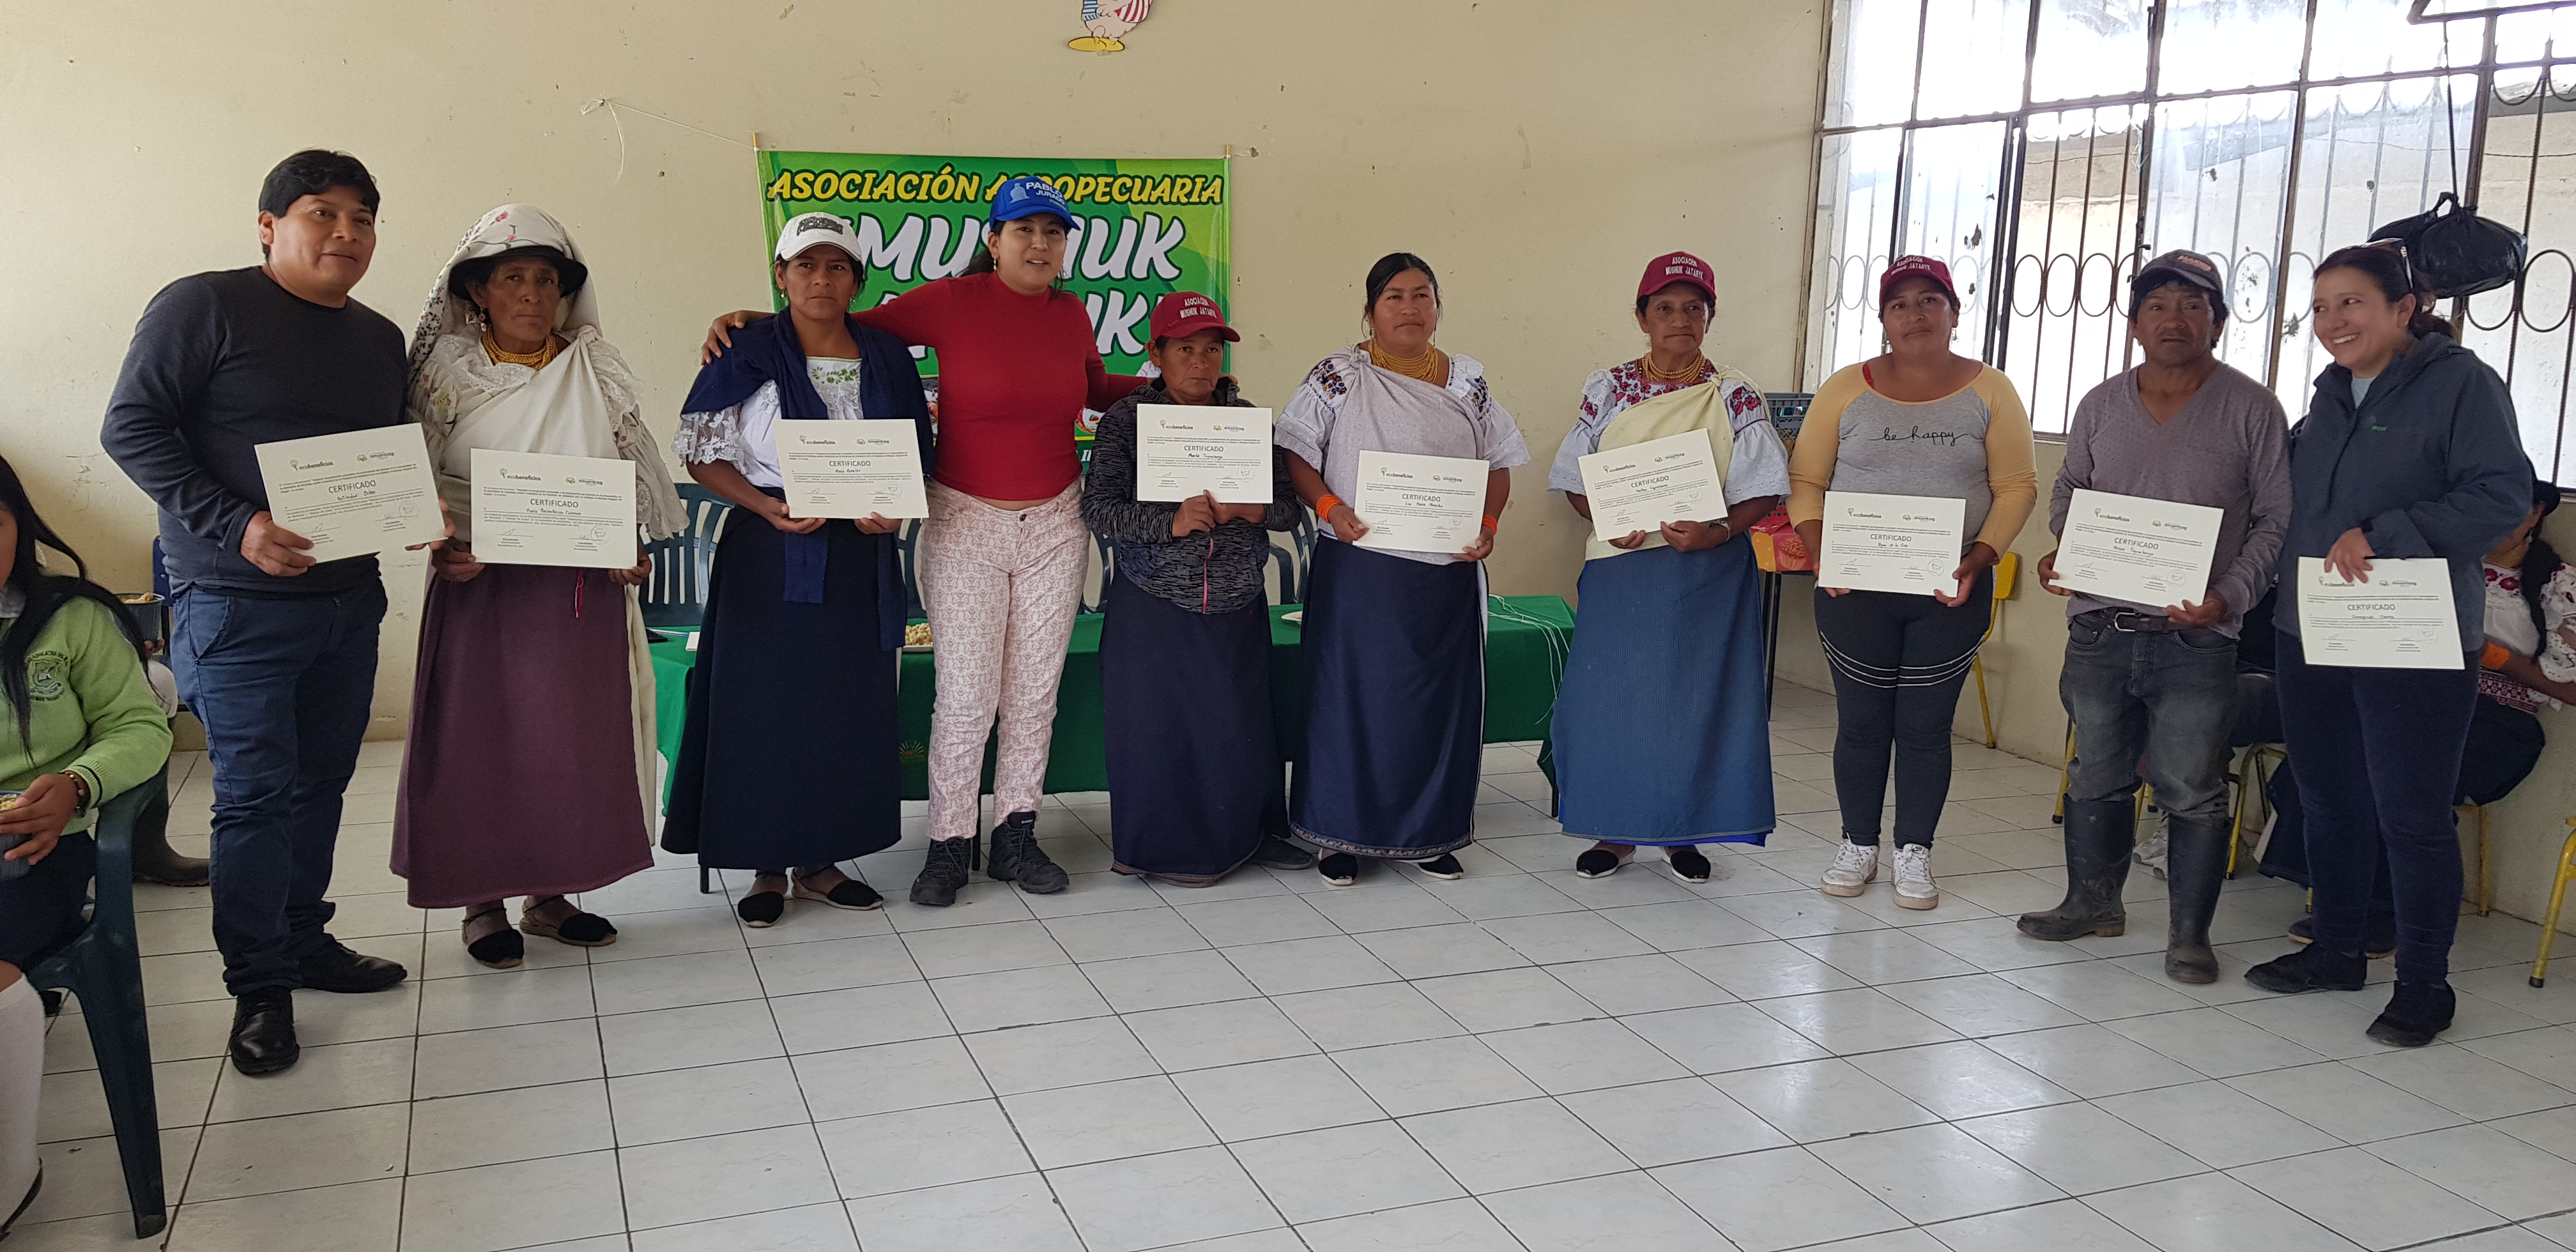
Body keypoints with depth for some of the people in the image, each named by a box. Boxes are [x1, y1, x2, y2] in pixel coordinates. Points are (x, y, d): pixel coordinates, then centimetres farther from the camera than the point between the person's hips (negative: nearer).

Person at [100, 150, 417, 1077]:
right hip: (238, 605, -6)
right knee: (254, 793, -4)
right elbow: (132, 428, -10)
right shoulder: (204, 307, -6)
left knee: (321, 784, 13)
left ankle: (303, 941, 29)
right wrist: (236, 528, -20)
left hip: (349, 600, 6)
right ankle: (259, 989, 6)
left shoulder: (381, 340, 14)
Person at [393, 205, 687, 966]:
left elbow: (636, 473, 10)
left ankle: (550, 895, 18)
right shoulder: (448, 373, 2)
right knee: (481, 736, 2)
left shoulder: (596, 372, 7)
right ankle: (482, 902, 15)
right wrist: (444, 551, -14)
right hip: (480, 585, -2)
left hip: (584, 589, 2)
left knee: (578, 736, 5)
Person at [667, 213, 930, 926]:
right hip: (770, 556, -3)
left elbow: (914, 459, 13)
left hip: (860, 556, 3)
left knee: (850, 706, 6)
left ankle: (822, 861, 19)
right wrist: (769, 507, -17)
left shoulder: (887, 360, 7)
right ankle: (768, 866, 12)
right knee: (767, 705, -1)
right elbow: (702, 454, -2)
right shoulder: (747, 357, -2)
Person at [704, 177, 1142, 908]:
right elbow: (853, 328, 0)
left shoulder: (1071, 315, 6)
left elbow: (1097, 387, 25)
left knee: (1035, 691, 8)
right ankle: (949, 846, 9)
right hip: (965, 523, -4)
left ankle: (1016, 838, 20)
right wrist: (756, 322, -10)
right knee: (967, 696, -4)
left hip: (1056, 525, 4)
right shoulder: (951, 303, -7)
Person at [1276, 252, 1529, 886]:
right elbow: (1295, 453, -2)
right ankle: (1342, 835, 11)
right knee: (1352, 692, -1)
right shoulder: (1339, 376, 0)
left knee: (1442, 697, 7)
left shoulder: (1469, 381, 10)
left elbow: (1498, 463, 13)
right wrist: (1329, 507, -18)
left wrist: (1488, 523, -4)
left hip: (1450, 571, 3)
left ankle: (1430, 834, 20)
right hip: (1359, 567, -3)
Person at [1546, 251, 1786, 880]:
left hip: (1708, 570, -1)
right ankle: (1616, 830, 17)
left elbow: (1762, 491, -2)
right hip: (1620, 567, 1)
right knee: (1611, 693, 2)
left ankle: (1683, 834, 17)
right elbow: (1575, 481, 7)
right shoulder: (1608, 390, 5)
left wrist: (1717, 531, -20)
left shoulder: (1735, 396, 1)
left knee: (1696, 697, 3)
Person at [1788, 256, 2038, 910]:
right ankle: (1859, 845, 22)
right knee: (1861, 722, 7)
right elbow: (1806, 480, 3)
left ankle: (1915, 853, 19)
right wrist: (1823, 554, -11)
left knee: (1926, 726, 6)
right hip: (1856, 590, 0)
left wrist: (1980, 559, -13)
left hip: (1951, 594, 0)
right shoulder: (1847, 388, 3)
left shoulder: (1989, 391, 2)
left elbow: (2017, 487, 1)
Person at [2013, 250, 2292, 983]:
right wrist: (2057, 554, -1)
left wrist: (2231, 597, -15)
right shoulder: (2100, 406, 8)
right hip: (2099, 627, 4)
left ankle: (2189, 932, 13)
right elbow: (2068, 495, 18)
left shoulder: (2251, 410, -2)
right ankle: (2093, 901, 31)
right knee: (2096, 776, 14)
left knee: (2191, 791, 1)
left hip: (2196, 639, -3)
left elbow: (2276, 520, -2)